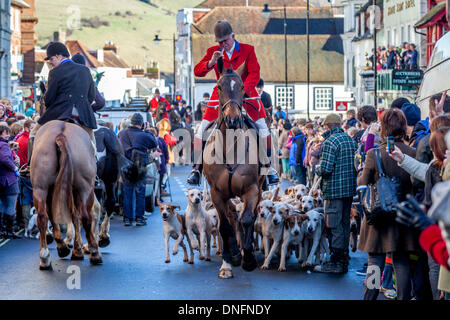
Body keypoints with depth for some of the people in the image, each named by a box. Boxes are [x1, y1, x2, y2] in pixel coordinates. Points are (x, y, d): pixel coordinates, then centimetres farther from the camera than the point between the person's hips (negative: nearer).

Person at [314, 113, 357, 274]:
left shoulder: (330, 142, -14)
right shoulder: (351, 140, 11)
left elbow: (326, 169, -20)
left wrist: (317, 169, 0)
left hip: (334, 190, -8)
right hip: (350, 188, 8)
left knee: (335, 226, -4)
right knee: (345, 224, 13)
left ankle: (336, 262, -2)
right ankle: (344, 259, 19)